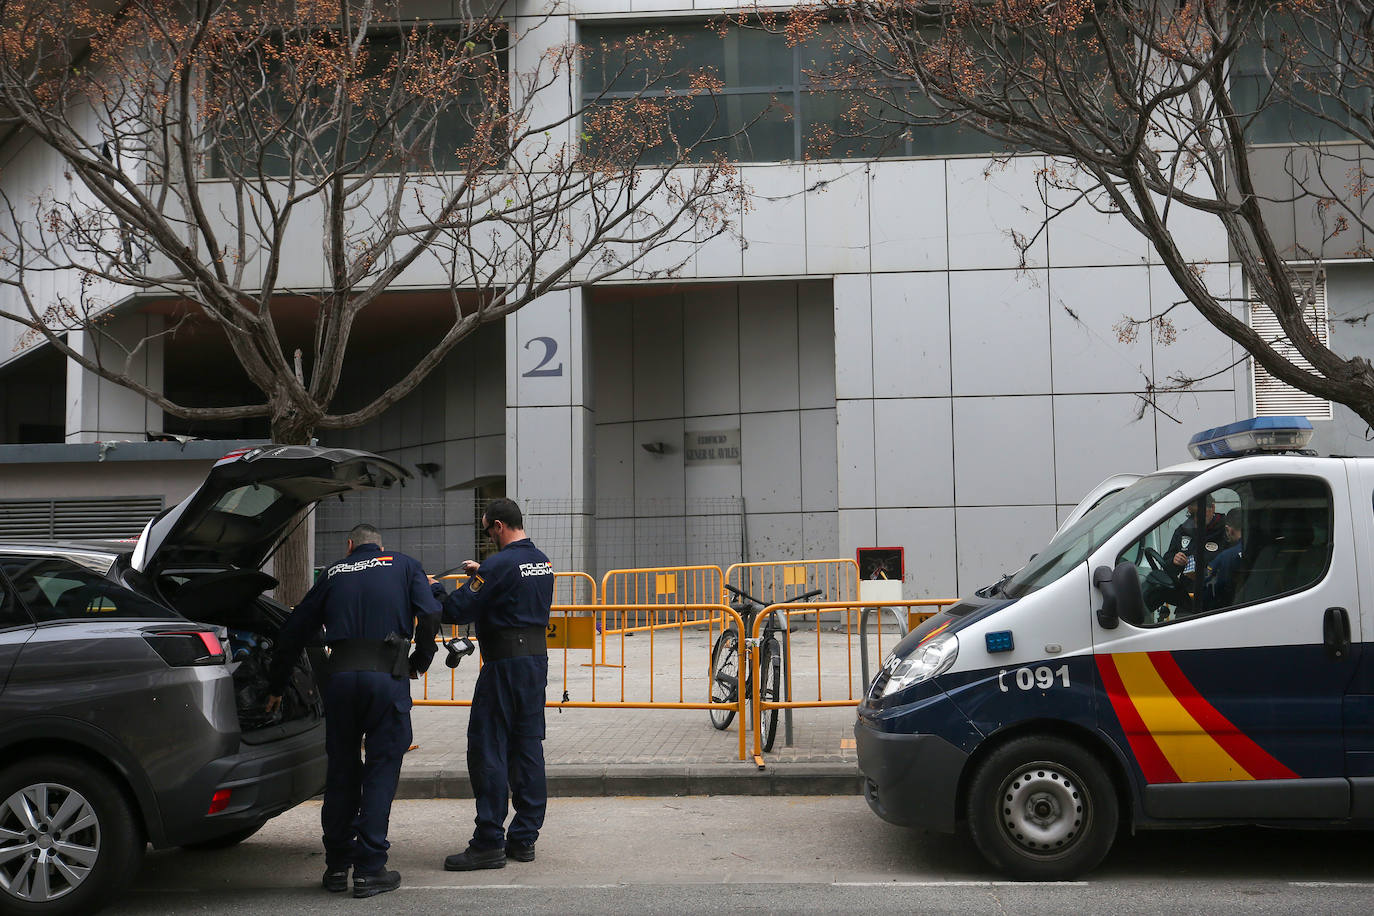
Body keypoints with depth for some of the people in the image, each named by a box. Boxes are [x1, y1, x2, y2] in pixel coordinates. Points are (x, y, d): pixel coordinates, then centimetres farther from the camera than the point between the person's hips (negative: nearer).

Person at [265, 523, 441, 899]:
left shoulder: (334, 574, 20)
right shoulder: (404, 565, 14)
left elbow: (293, 632, 20)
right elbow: (430, 616, -2)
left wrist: (275, 687, 28)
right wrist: (419, 663, 14)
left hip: (341, 675, 2)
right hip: (388, 677, -2)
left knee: (341, 770, 13)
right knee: (381, 769, 3)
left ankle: (337, 866, 19)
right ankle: (369, 870, 2)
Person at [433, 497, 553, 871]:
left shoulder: (499, 565, -16)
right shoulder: (543, 562, 11)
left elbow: (457, 610, -16)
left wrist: (436, 590, 3)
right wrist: (482, 574, 25)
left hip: (505, 662, -9)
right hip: (537, 658, 9)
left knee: (488, 750, -3)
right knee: (528, 747, 11)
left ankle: (489, 843, -3)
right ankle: (524, 837, 15)